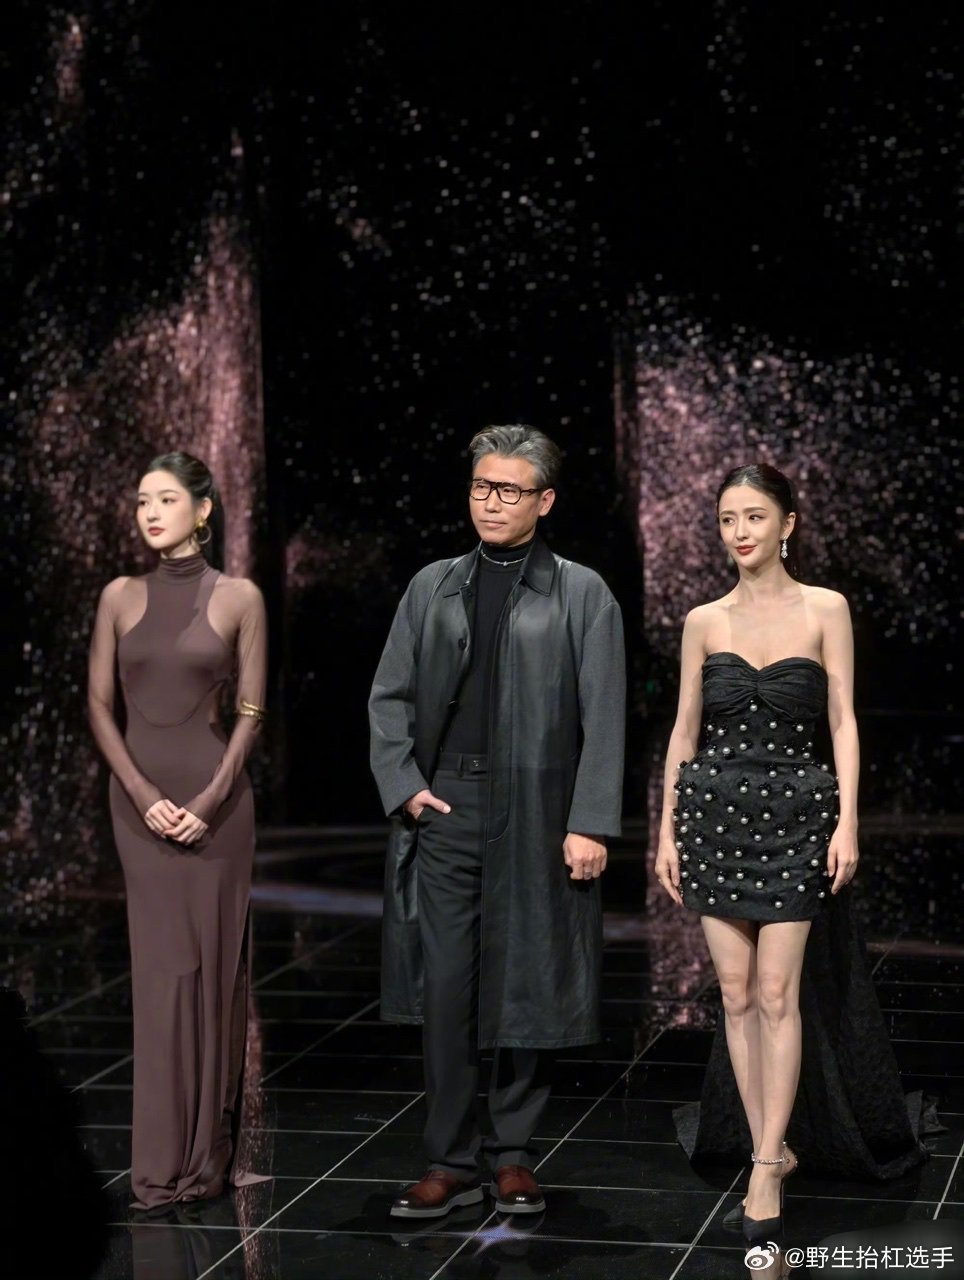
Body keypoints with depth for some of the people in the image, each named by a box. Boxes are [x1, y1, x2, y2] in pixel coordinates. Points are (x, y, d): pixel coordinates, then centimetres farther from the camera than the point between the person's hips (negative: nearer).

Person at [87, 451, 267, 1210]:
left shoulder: (239, 597, -2)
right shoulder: (120, 597, 5)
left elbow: (251, 711, -3)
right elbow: (100, 704, 3)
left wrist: (212, 797, -12)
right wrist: (143, 794, -8)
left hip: (213, 792, -2)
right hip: (139, 794, 2)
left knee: (214, 963, 3)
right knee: (160, 966, 4)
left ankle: (209, 1150, 13)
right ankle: (163, 1158, 9)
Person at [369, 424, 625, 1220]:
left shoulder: (582, 595, 1)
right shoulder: (432, 588, 11)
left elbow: (603, 720, -3)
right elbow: (391, 696, 12)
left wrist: (590, 824, -10)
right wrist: (403, 785, -2)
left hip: (536, 818, -2)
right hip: (445, 811, 2)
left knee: (525, 990, 6)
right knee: (444, 990, 2)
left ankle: (513, 1154, 19)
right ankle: (452, 1163, 10)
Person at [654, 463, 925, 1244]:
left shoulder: (825, 610, 0)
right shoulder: (704, 622, 6)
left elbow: (843, 721, -1)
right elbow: (684, 730, 9)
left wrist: (847, 821, -10)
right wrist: (667, 831, 5)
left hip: (794, 813, -3)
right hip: (714, 812, 3)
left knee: (777, 993, -8)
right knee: (737, 994, 4)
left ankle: (765, 1170, -3)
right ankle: (773, 1149, 16)